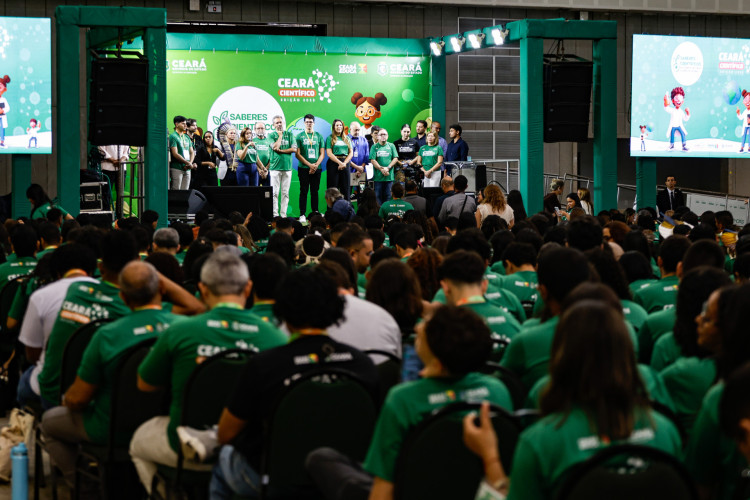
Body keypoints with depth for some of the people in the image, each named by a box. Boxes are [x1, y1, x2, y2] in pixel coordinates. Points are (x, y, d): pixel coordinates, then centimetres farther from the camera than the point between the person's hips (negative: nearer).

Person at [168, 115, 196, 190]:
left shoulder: (187, 137, 18)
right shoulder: (173, 136, -4)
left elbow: (192, 152, 16)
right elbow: (175, 154, -12)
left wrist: (190, 163, -5)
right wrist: (188, 163, -11)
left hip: (187, 169, 7)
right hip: (177, 168, -7)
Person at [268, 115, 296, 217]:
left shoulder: (289, 134, 12)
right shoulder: (271, 135, 6)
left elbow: (294, 149, 1)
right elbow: (275, 147, -10)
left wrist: (280, 150, -5)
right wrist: (280, 135, -2)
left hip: (287, 166, 2)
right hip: (275, 167, -2)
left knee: (285, 193, 1)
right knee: (275, 192, -6)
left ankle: (283, 214, 4)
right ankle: (275, 215, -4)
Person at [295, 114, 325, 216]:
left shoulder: (319, 136, 10)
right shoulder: (300, 136, 3)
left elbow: (322, 154, 8)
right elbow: (297, 154, -2)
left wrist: (316, 165, -7)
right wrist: (310, 165, -10)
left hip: (316, 168, 2)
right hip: (303, 168, -2)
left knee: (315, 191, 4)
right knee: (304, 191, -3)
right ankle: (302, 214, -2)